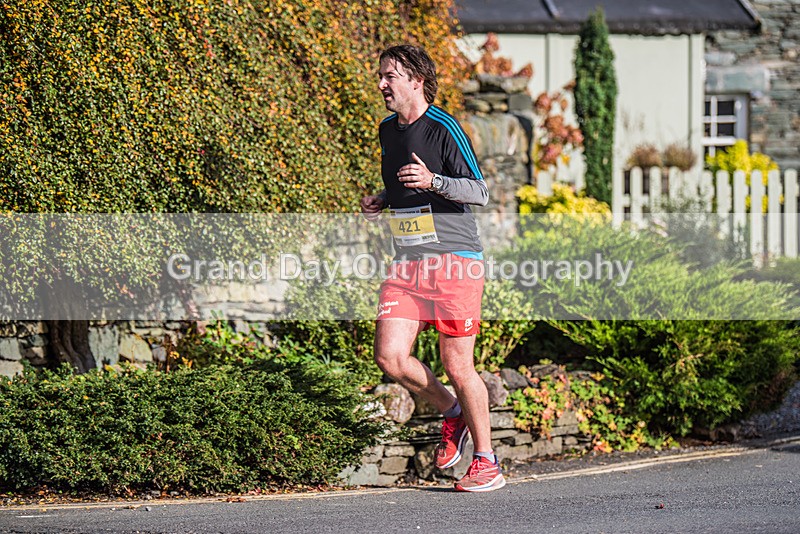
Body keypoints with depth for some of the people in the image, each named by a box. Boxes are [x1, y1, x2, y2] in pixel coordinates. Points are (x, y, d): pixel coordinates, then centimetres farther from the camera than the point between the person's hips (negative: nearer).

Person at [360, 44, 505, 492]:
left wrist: (432, 181, -27)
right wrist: (382, 202, 10)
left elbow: (480, 192, -12)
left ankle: (487, 461, 10)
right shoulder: (388, 130, 14)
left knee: (457, 366, -5)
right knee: (390, 356, -7)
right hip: (407, 263, 7)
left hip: (455, 261, -7)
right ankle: (453, 412, 17)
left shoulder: (444, 128, -9)